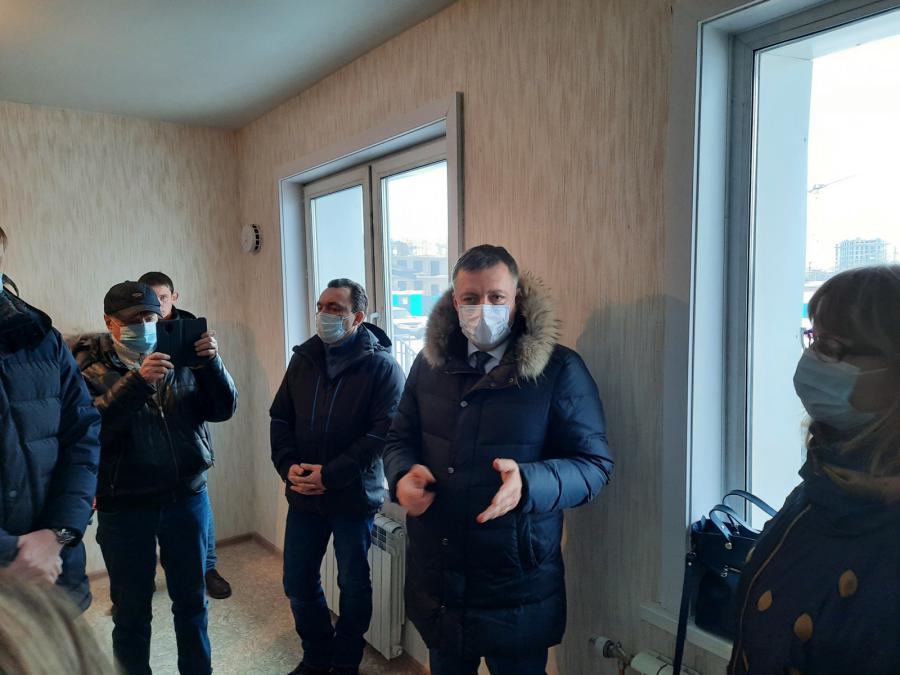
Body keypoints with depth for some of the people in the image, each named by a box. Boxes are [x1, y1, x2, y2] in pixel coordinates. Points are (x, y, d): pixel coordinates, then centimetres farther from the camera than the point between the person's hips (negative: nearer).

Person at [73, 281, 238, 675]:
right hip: (124, 507, -2)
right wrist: (137, 381, -32)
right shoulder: (90, 367, -5)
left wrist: (212, 363, -21)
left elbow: (223, 409, -5)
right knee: (131, 610, 14)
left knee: (191, 598, 18)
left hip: (187, 497, 3)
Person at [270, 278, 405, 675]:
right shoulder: (303, 359, 6)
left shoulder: (381, 366, -11)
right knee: (298, 583, 14)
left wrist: (330, 475, -20)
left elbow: (383, 431, -18)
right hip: (303, 494, 5)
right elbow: (280, 417, 8)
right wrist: (288, 465, -8)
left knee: (354, 586, 11)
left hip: (353, 497, -5)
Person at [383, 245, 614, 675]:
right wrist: (402, 476, -11)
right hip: (435, 575, 5)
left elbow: (594, 464, -11)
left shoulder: (560, 369, -11)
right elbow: (400, 439, 12)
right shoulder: (430, 363, 4)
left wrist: (528, 483, -30)